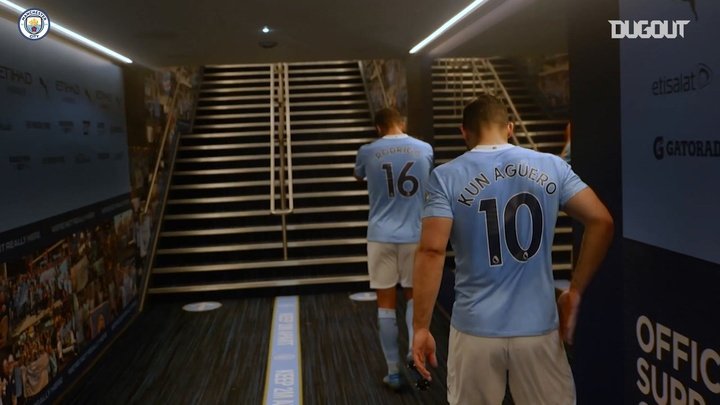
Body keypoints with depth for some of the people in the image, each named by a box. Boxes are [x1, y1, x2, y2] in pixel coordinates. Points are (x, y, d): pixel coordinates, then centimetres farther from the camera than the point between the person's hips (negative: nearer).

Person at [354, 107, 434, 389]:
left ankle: (393, 372, 10)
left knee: (386, 304, 7)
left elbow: (358, 176, 22)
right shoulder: (425, 149, 4)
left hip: (381, 237, -1)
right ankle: (415, 353, -2)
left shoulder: (367, 152, -1)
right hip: (414, 235, 1)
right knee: (413, 296, 18)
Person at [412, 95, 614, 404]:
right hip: (538, 328, 1)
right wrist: (575, 292, 6)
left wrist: (421, 328, -6)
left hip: (475, 330, -1)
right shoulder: (552, 166, 3)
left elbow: (431, 251, -12)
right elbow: (601, 222, 0)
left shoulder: (445, 177, -5)